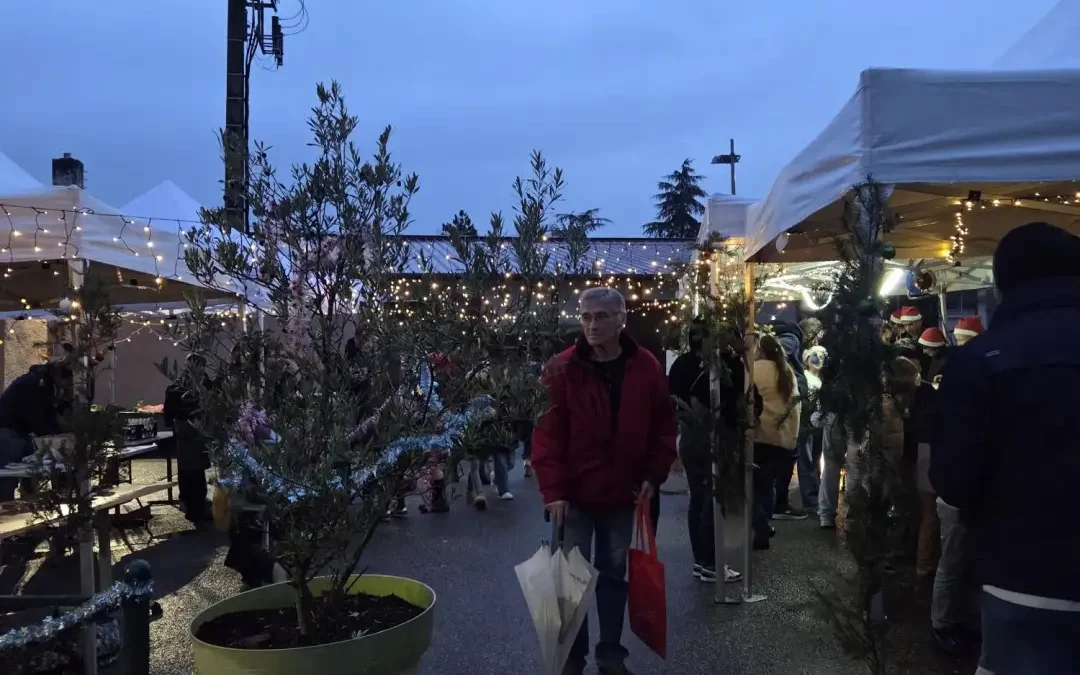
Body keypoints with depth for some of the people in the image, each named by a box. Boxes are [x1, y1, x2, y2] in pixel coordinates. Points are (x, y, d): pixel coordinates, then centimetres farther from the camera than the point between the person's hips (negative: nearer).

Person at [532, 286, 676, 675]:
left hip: (622, 493, 3)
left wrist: (653, 475, -2)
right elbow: (547, 433, -13)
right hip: (574, 493, -2)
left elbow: (663, 427, 5)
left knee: (614, 574, 14)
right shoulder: (562, 369, -11)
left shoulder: (646, 368, -3)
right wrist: (553, 489, -17)